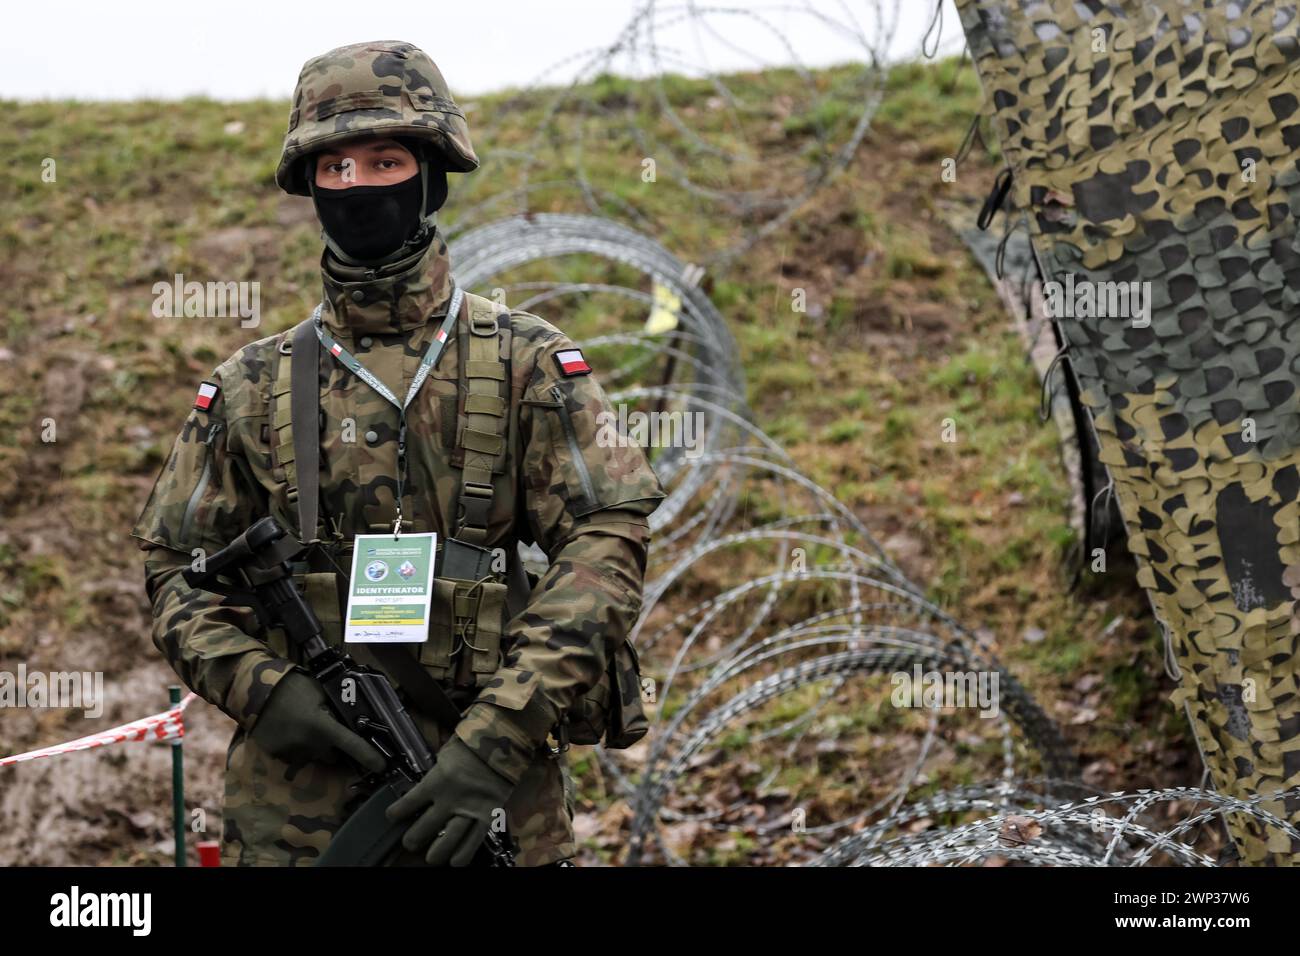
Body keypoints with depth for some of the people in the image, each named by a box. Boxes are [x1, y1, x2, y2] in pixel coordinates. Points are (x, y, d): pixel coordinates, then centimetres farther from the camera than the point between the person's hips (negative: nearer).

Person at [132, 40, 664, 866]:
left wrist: (499, 738, -17)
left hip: (489, 799, -1)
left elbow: (608, 542, -8)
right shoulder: (252, 389, 8)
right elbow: (179, 570, 9)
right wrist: (264, 689, -10)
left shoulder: (528, 365, 1)